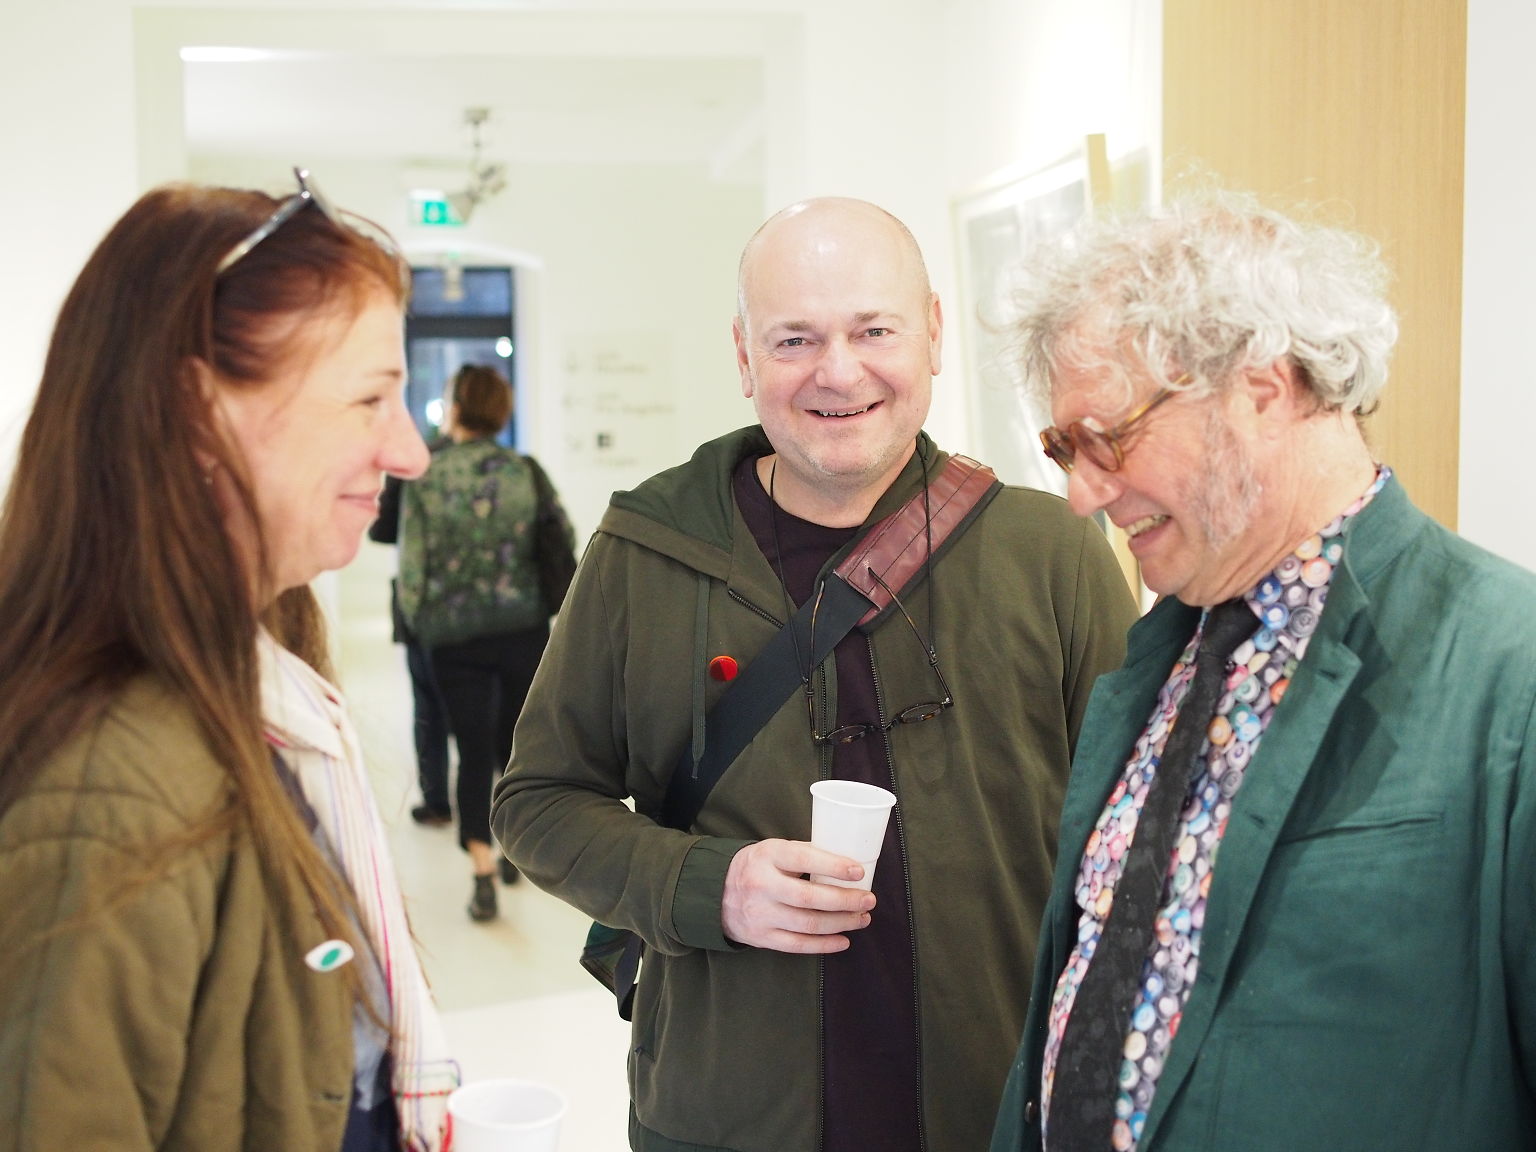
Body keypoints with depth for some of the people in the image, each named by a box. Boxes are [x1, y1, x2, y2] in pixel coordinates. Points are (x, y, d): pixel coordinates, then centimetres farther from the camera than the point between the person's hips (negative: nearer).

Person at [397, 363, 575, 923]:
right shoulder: (525, 470, -2)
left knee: (474, 750, 4)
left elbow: (413, 562, -5)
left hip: (454, 635, -1)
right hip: (524, 627, 1)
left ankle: (483, 872, -4)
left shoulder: (425, 478, -6)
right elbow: (563, 540, 1)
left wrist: (417, 620, 10)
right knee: (516, 741, 17)